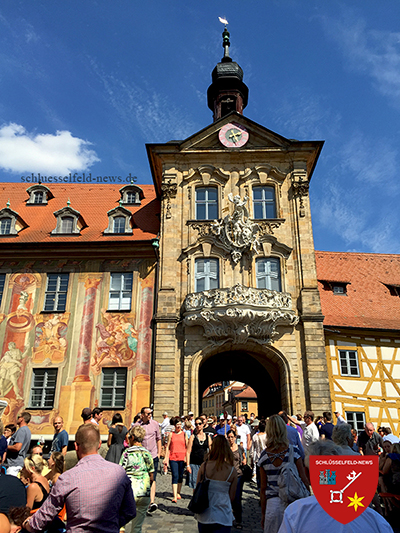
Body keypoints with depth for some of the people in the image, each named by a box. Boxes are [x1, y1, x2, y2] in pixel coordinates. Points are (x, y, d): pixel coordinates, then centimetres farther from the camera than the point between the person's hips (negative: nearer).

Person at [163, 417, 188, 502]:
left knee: (180, 476, 9)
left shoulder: (184, 434, 7)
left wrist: (187, 457, 2)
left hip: (182, 458, 1)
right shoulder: (171, 434, 5)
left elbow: (187, 446, 9)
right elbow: (167, 447, 8)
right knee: (175, 476, -8)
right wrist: (166, 458, 3)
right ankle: (174, 496, -7)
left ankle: (178, 493, 26)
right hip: (173, 457, -1)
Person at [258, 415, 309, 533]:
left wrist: (263, 513, 15)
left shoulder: (264, 455, -1)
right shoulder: (293, 451, -7)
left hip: (272, 503, 2)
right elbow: (304, 480, -4)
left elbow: (263, 488, 6)